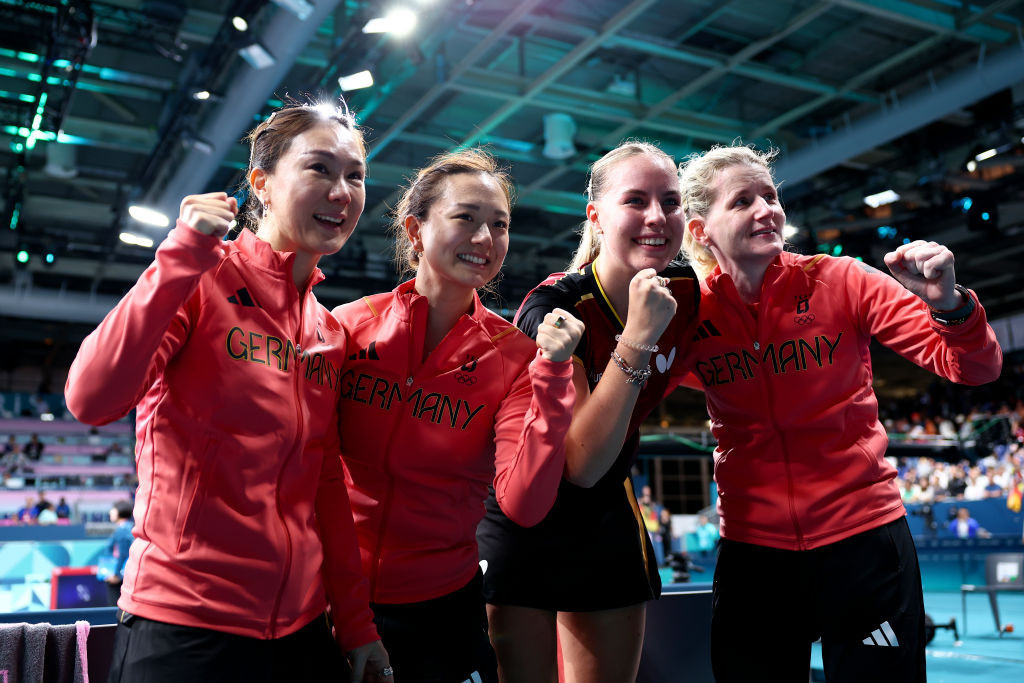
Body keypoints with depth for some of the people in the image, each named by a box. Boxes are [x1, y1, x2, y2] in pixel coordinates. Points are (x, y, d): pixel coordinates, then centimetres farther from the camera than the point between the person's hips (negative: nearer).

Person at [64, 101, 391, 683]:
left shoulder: (330, 333, 9)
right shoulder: (200, 283, -8)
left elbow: (327, 486, 11)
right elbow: (91, 400, -24)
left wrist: (357, 624, 9)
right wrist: (185, 255, -23)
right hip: (183, 629, -6)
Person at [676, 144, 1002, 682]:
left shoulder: (838, 282, -7)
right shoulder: (690, 312, -4)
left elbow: (975, 368, -6)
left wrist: (948, 304, -26)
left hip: (862, 537, -1)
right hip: (752, 546, 1)